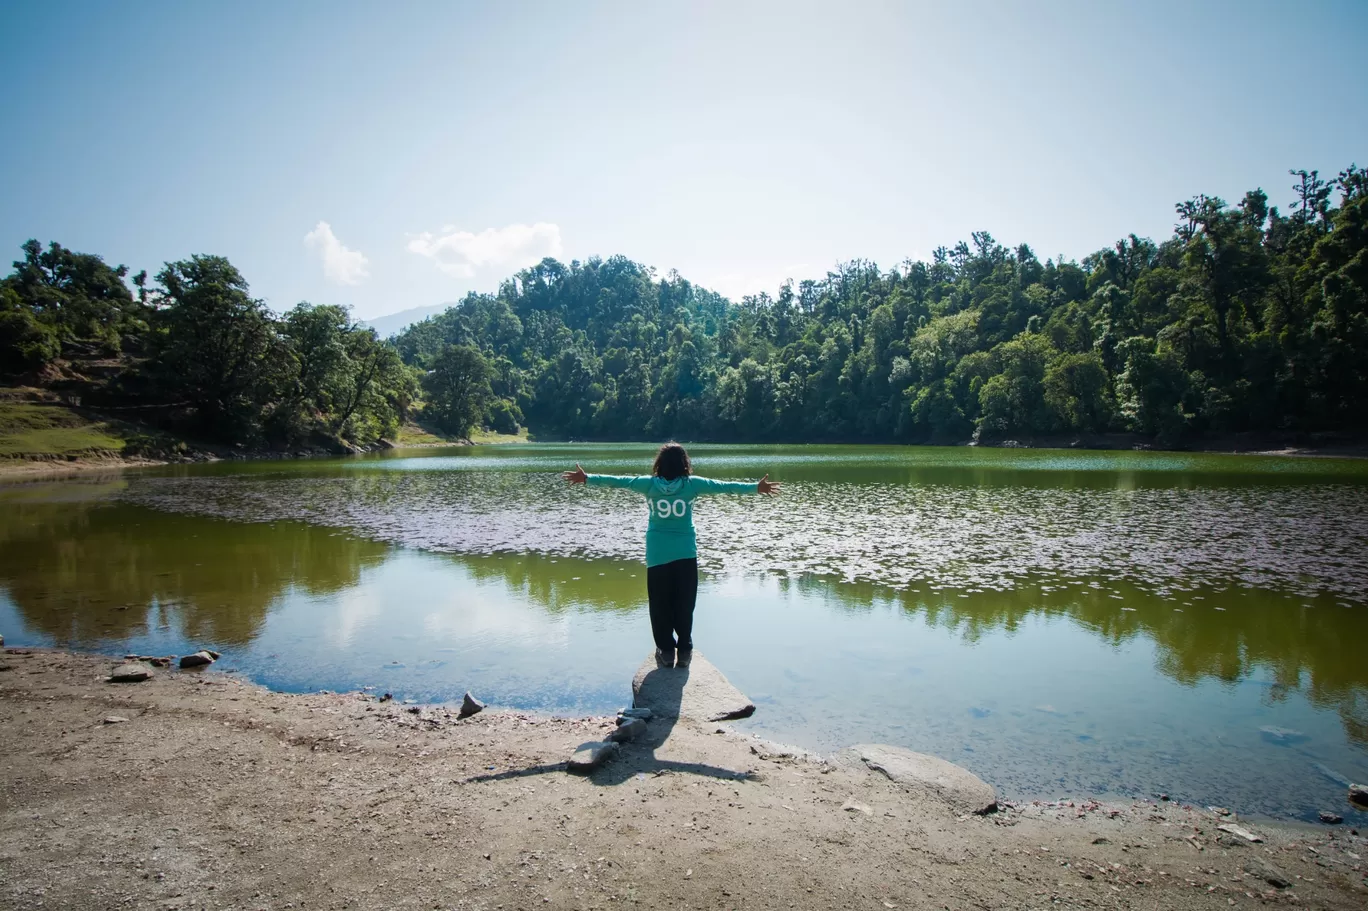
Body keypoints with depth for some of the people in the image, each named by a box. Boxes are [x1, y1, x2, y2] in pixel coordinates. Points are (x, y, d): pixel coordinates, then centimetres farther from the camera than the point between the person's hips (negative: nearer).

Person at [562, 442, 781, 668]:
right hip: (686, 553, 0)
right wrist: (755, 487, 4)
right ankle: (684, 650, 12)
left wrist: (587, 478, 10)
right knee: (684, 605, 9)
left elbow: (618, 480, 1)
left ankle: (666, 651, 12)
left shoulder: (649, 484, -4)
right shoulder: (692, 484, -5)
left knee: (660, 605, 9)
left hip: (657, 554, 0)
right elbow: (723, 486, -2)